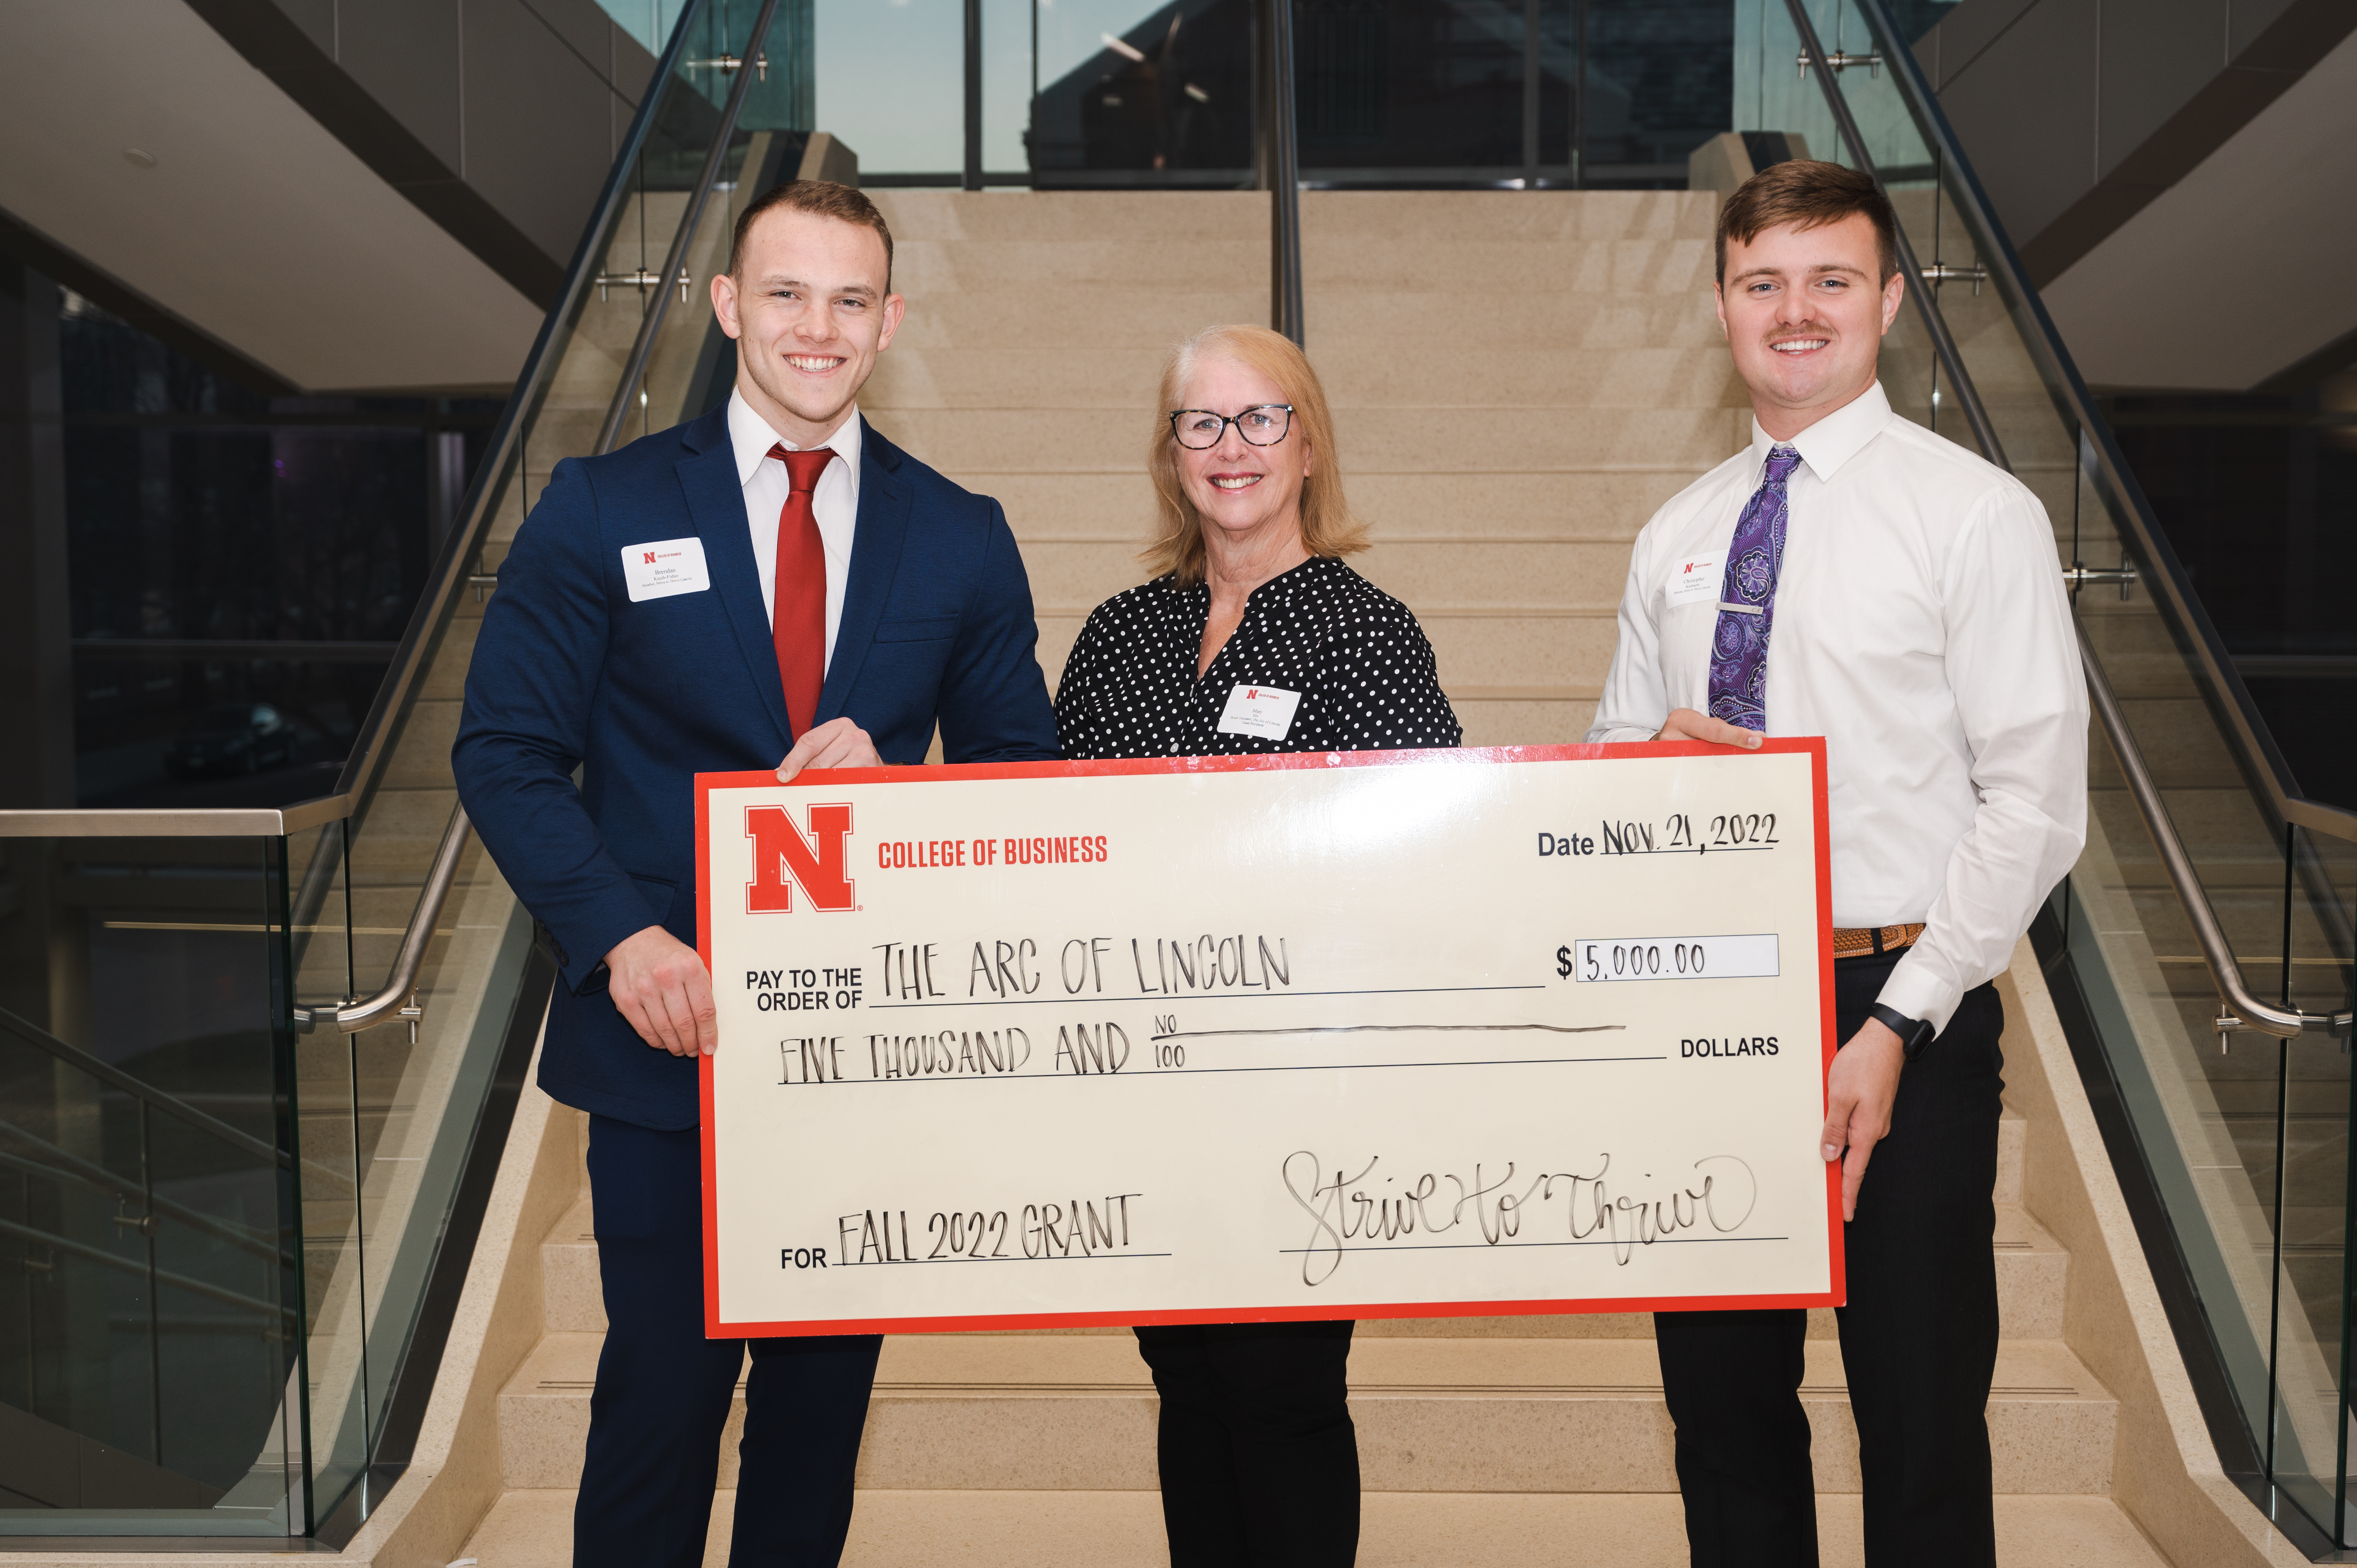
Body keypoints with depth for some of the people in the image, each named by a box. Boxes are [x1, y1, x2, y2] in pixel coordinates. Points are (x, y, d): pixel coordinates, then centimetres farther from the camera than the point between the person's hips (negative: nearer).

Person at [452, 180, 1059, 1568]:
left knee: (827, 1394, 15)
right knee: (665, 1393, 4)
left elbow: (1023, 775, 8)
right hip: (672, 1030, -2)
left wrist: (892, 775, -13)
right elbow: (508, 754, -1)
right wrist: (622, 937, -16)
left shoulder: (963, 538, 5)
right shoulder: (601, 509, 0)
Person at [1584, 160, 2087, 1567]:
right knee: (1723, 1401, 13)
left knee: (1922, 1421, 5)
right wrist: (1648, 762, -7)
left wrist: (1897, 1027, -16)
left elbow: (2036, 803, -9)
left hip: (1905, 1012, -4)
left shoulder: (1976, 515, -4)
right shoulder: (1676, 536, 12)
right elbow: (1615, 754, 18)